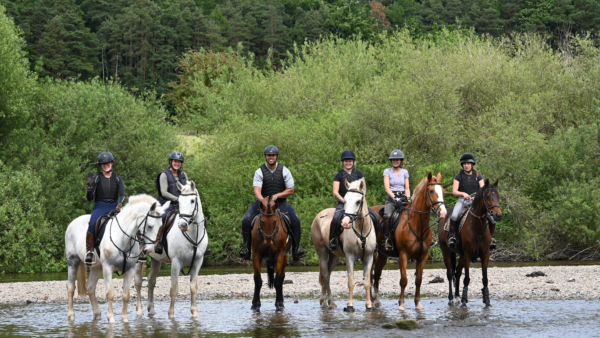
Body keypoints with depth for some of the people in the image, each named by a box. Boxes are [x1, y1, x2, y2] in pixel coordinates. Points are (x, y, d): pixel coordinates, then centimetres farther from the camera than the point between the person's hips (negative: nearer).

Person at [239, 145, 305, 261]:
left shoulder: (284, 171, -1)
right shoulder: (259, 172, -4)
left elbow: (291, 190, -1)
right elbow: (257, 191, -15)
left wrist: (277, 195, -16)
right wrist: (263, 201, -35)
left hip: (280, 201, 0)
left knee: (295, 221, -23)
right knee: (246, 221, -20)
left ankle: (295, 250, -13)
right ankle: (246, 248, -6)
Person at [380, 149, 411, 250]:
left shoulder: (405, 172, 15)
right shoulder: (387, 172, 5)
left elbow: (407, 188, 14)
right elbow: (387, 188, -5)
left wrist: (408, 198, -5)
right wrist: (394, 198, -19)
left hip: (403, 198, 3)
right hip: (391, 199, -3)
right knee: (387, 216, -30)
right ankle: (386, 240, -25)